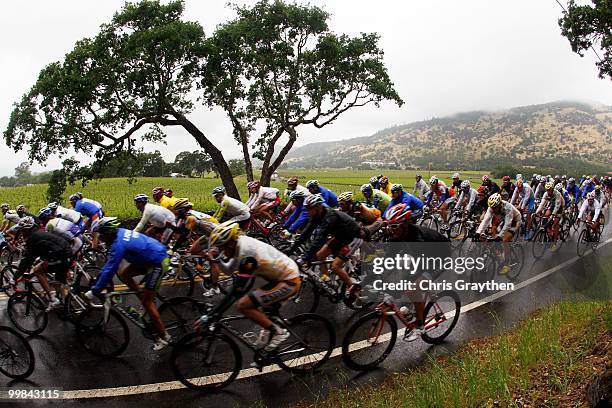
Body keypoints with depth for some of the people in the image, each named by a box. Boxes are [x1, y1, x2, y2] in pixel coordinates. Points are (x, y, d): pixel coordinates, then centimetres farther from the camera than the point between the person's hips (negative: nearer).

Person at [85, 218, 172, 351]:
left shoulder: (119, 244, -23)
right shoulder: (120, 233, 5)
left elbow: (109, 270, -22)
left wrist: (94, 291, -13)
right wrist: (99, 276, 26)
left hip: (158, 263, -9)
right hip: (152, 257, 9)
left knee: (147, 302, -3)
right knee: (124, 274, 10)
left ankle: (164, 336, 6)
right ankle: (147, 301, 19)